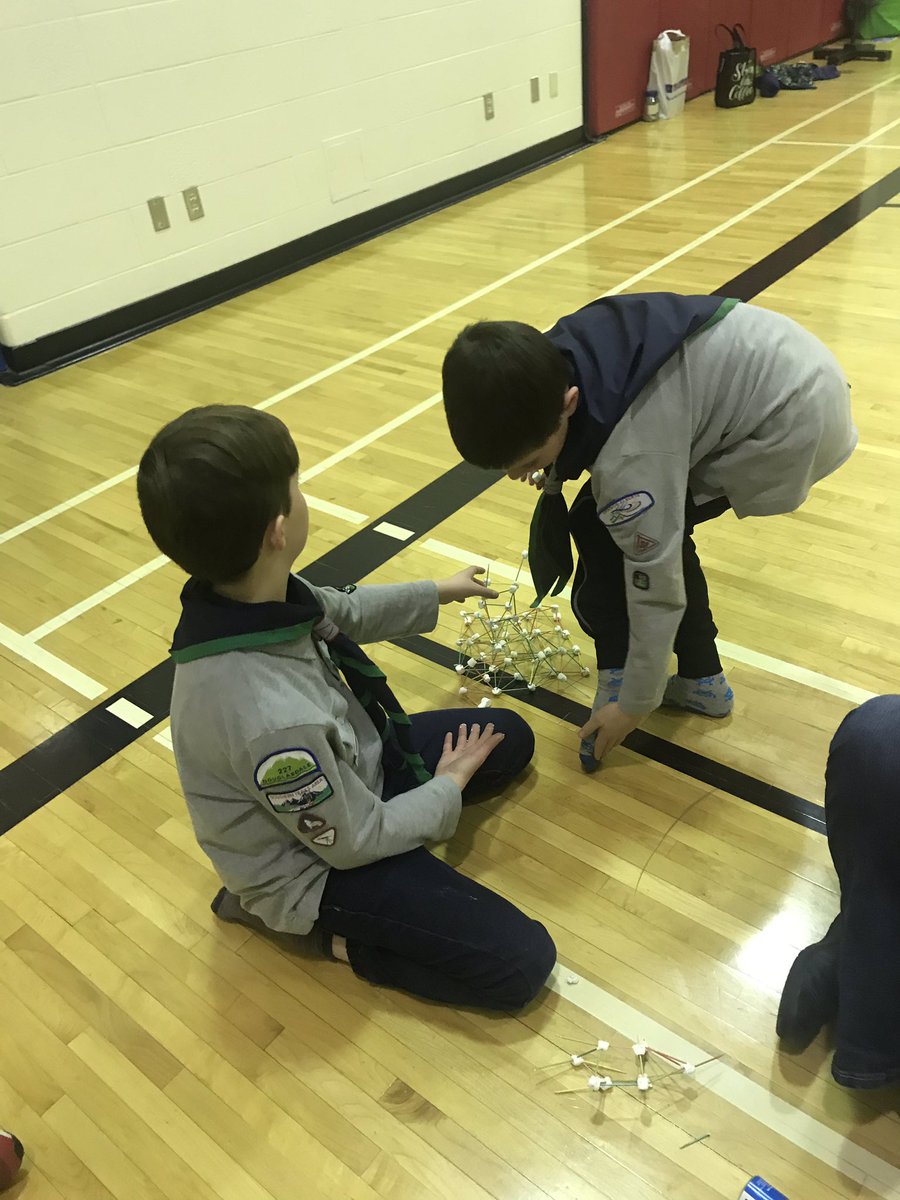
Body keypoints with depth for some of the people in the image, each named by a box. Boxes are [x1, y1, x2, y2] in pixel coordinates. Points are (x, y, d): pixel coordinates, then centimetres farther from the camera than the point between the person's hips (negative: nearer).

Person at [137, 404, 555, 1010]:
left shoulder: (254, 596, -18)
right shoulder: (272, 717, -41)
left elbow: (342, 612, 8)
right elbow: (356, 840, -22)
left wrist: (438, 592, 17)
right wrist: (448, 786, -7)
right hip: (323, 863, -8)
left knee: (511, 737, 16)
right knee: (522, 963, -12)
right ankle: (326, 931, 5)